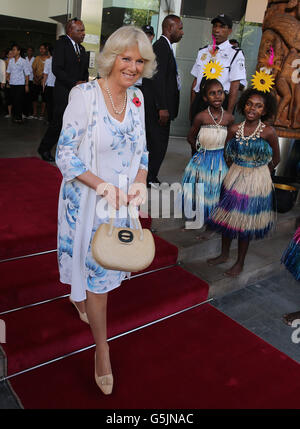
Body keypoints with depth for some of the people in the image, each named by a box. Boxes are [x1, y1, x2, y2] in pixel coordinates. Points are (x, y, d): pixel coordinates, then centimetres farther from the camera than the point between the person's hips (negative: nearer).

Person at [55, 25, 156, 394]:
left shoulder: (137, 98, 2)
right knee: (98, 271, 3)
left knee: (105, 267, 21)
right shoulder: (84, 94, -16)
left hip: (124, 199, 6)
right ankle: (102, 350, 22)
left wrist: (139, 183, -10)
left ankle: (80, 295, 55)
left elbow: (141, 150, 9)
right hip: (87, 200, -5)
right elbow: (65, 153, -16)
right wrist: (103, 186, -25)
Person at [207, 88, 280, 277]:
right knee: (228, 217, 13)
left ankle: (240, 263, 23)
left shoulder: (268, 132, -13)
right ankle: (224, 254, 34)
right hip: (234, 177, 4)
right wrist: (238, 169, 7)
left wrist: (258, 173, 3)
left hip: (257, 182, -3)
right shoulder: (235, 129, -4)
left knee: (246, 222, 6)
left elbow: (276, 159, -1)